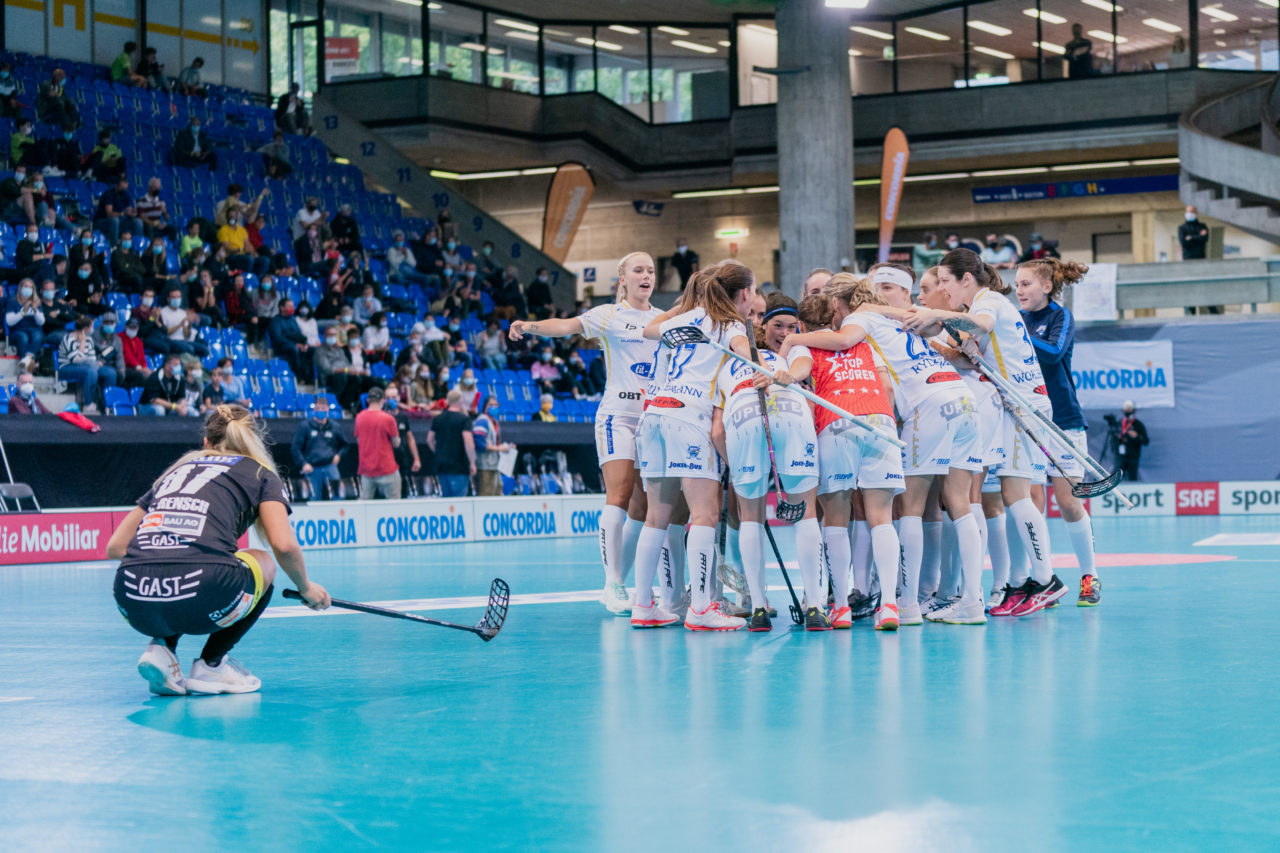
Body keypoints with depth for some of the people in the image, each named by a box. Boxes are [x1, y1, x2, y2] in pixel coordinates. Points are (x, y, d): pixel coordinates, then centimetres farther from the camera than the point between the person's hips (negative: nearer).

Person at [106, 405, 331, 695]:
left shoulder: (177, 468, 30)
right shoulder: (260, 473, 20)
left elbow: (115, 546, 28)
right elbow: (284, 545, 4)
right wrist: (306, 588, 23)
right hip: (199, 600, -4)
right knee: (263, 563, 29)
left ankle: (162, 647, 13)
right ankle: (210, 665, 16)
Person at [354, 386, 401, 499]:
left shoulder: (359, 417, 3)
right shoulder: (388, 419, -12)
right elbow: (396, 443, -4)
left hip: (366, 468, 5)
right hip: (386, 468, -5)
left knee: (364, 501, 10)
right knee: (394, 501, 1)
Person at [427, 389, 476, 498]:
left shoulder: (437, 419, 9)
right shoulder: (464, 418, -9)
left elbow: (429, 440, 15)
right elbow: (468, 441, -17)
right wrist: (472, 463, -11)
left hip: (441, 465, 6)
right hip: (459, 466, -6)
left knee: (446, 498, 13)